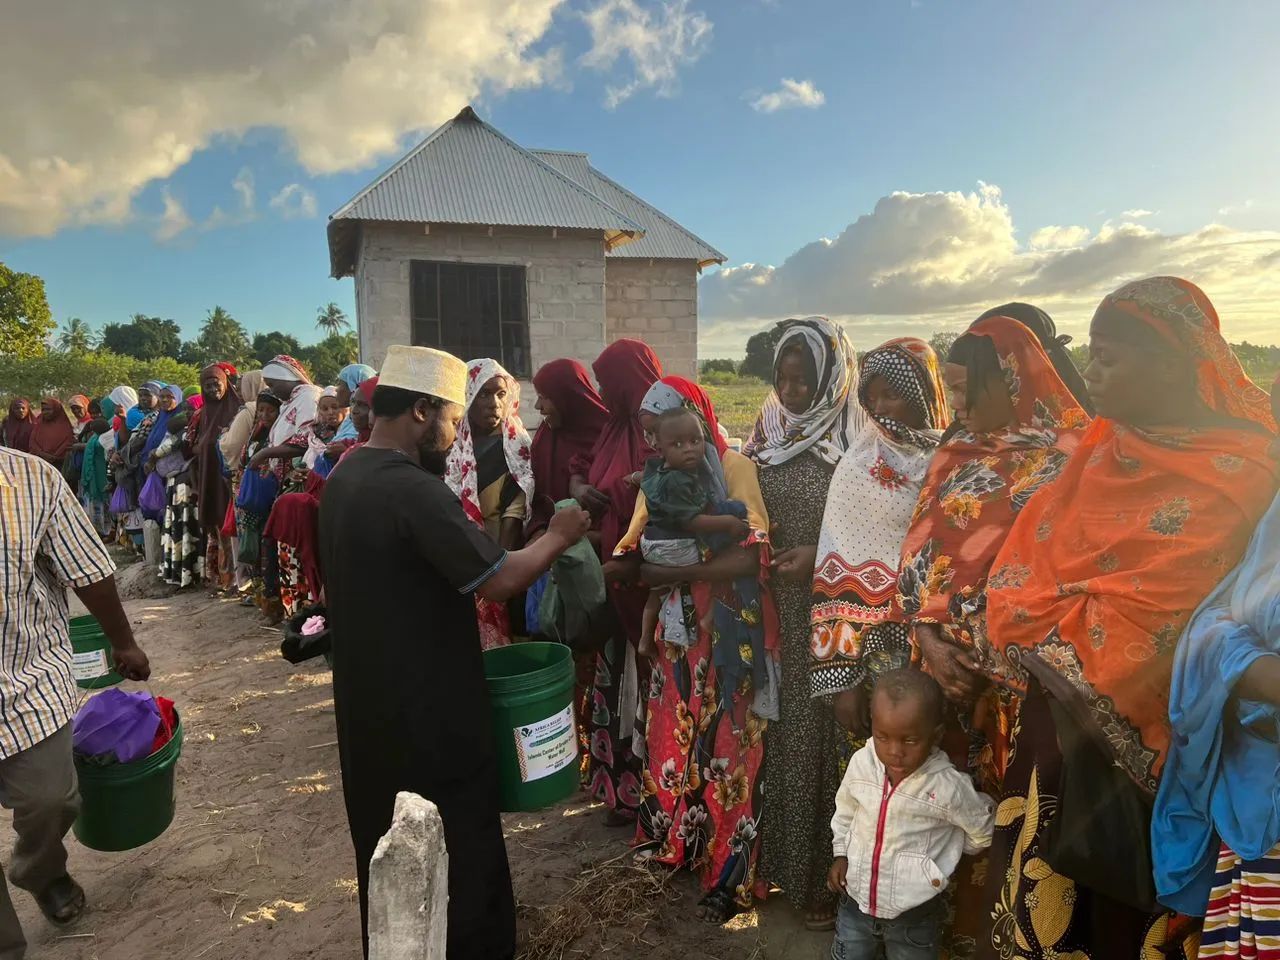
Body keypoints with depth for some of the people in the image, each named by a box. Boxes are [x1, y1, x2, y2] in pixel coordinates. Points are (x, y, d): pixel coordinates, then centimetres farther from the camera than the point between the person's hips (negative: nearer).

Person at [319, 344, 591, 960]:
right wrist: (558, 537, -10)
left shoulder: (343, 480, 6)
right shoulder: (414, 489, -25)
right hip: (430, 711, -9)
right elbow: (499, 580, -25)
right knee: (461, 855, 8)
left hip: (369, 703, 10)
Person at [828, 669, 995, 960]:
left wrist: (943, 855, 3)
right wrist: (840, 854, 2)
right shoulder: (861, 763, -14)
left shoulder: (948, 786, -24)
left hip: (914, 917, -3)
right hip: (856, 903, 3)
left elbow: (986, 831, -4)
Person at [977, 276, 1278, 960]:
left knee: (1116, 892, 11)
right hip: (1058, 709, 6)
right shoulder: (1106, 447, 5)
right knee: (1041, 866, 16)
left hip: (1128, 733, -5)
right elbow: (1027, 559, 3)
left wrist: (1038, 635, -10)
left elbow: (1148, 620, -20)